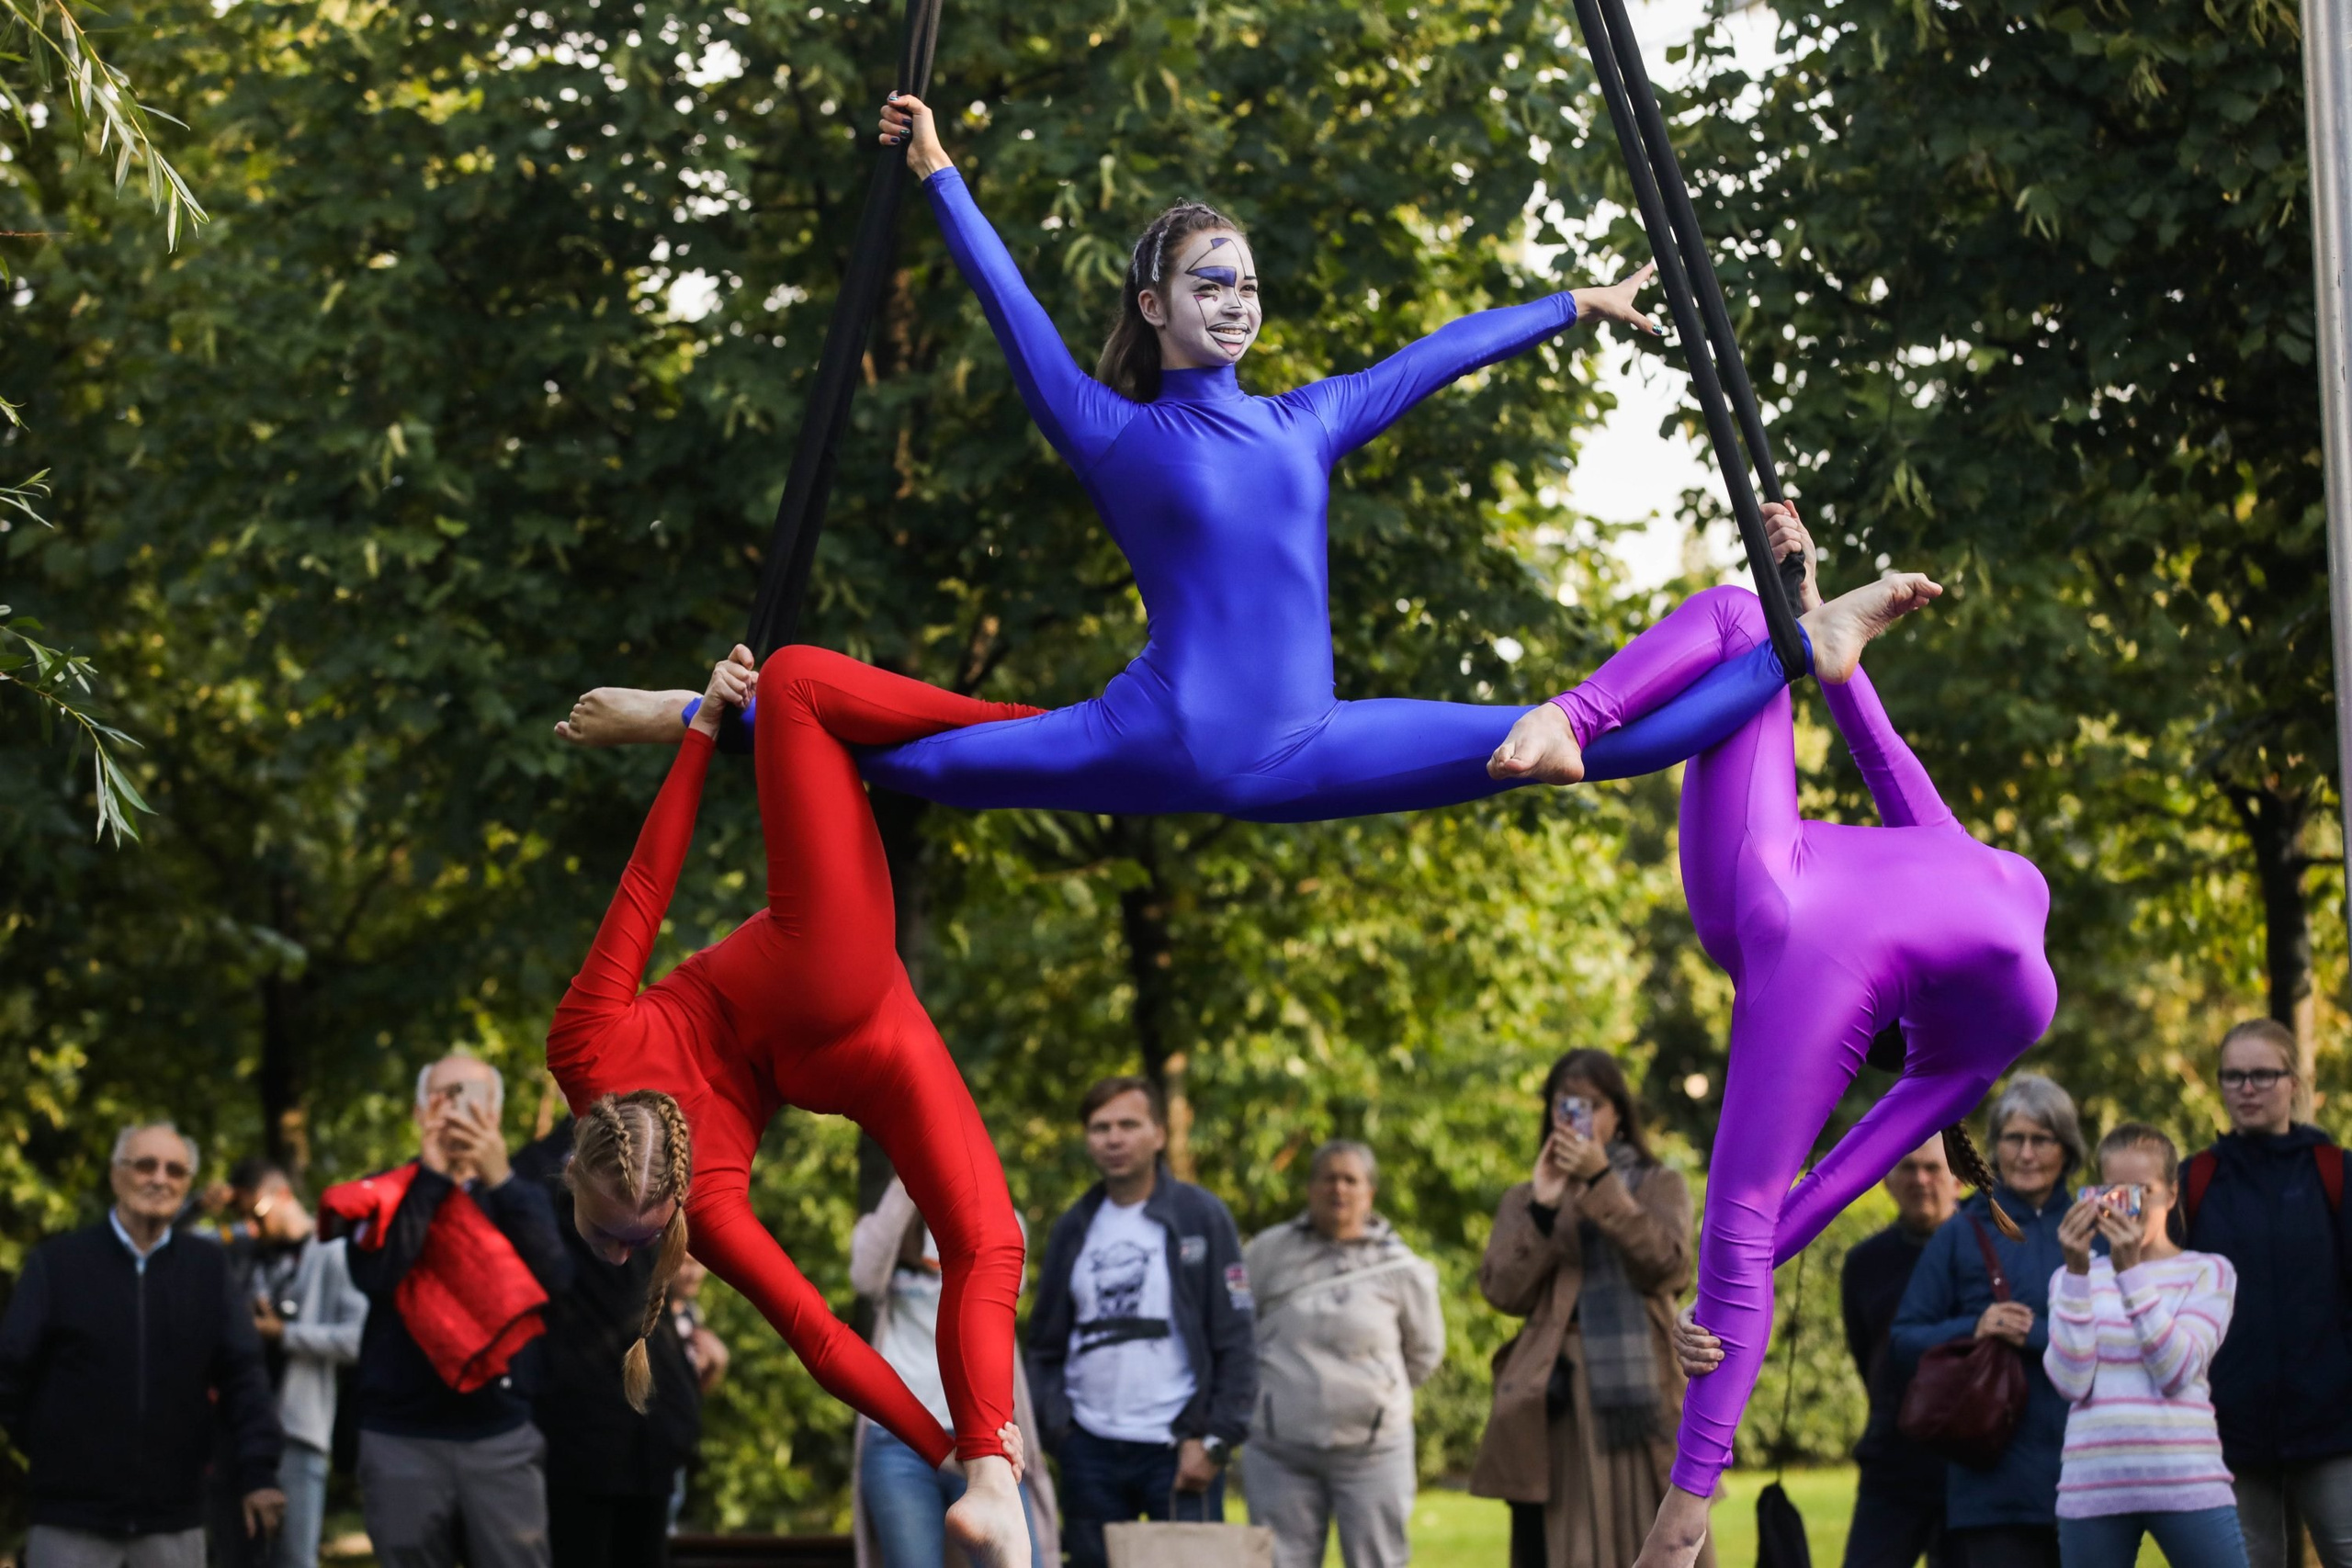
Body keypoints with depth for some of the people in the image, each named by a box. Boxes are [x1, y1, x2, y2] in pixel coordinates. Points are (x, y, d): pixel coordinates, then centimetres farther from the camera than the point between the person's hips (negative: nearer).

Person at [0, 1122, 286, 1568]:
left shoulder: (208, 1268, 7)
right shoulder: (57, 1263, 1)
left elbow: (244, 1375, 2)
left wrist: (257, 1473, -8)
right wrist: (51, 1454, 2)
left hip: (173, 1526, 2)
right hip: (71, 1525, -2)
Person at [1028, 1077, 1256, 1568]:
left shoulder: (1202, 1217, 1)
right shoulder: (1073, 1229, 13)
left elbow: (1236, 1341, -2)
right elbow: (1046, 1347, 16)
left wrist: (1214, 1440, -10)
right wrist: (1053, 1425, 0)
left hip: (1177, 1448, -4)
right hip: (1091, 1450, 4)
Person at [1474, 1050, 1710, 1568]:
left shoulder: (1659, 1185, 13)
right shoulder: (1524, 1200, 17)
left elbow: (1667, 1263, -7)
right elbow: (1502, 1290, 1)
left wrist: (1600, 1186, -13)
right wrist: (1543, 1209, -9)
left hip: (1636, 1398, -1)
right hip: (1553, 1405, 1)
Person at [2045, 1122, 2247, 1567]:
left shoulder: (2207, 1272, 6)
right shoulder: (2072, 1280, 12)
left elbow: (2176, 1371, -10)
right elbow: (2072, 1381, -4)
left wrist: (2130, 1270, -15)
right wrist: (2078, 1271, -9)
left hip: (2188, 1483, -2)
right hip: (2092, 1490, 2)